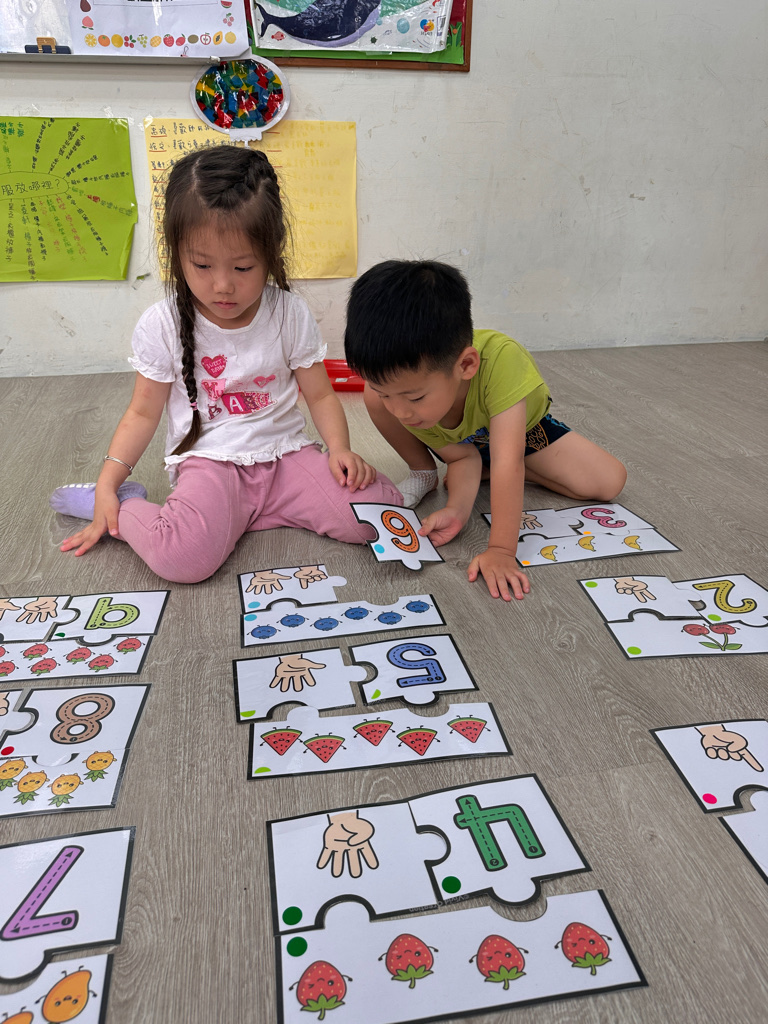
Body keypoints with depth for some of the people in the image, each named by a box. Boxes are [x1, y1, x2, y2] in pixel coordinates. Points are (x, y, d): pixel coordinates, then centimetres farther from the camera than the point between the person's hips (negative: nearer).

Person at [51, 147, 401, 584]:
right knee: (181, 557, -34)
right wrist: (107, 485, -3)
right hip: (208, 463, -3)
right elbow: (144, 412, 5)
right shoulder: (162, 325, -3)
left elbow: (320, 395, 5)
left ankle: (232, 517, -6)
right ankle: (126, 508, 2)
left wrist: (340, 449, -13)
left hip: (286, 453, 4)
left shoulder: (291, 315, -1)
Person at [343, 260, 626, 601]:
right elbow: (461, 457, -23)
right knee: (374, 397, -26)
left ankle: (487, 470, -4)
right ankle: (423, 473, 2)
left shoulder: (500, 359, -47)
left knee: (609, 481, -21)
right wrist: (457, 509, -41)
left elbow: (507, 462, -48)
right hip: (463, 440, 1)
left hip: (520, 425, -1)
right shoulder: (395, 386, -31)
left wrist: (501, 551, -50)